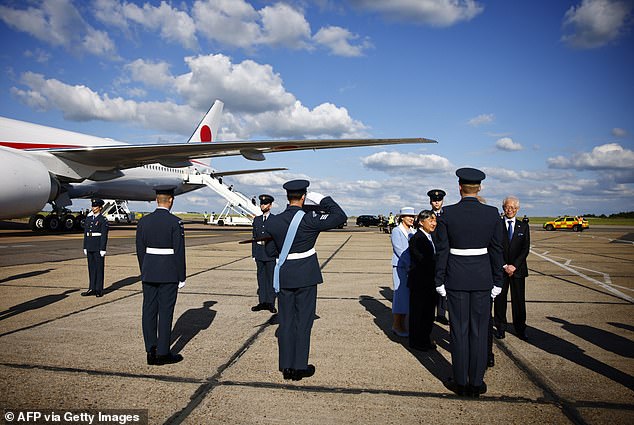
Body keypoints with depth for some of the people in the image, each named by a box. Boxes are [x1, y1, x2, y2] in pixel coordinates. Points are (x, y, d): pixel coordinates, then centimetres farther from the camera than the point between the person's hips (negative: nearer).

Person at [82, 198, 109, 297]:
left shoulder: (103, 220, -6)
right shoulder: (88, 219, 11)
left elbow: (104, 236, -10)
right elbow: (85, 234, 14)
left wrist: (103, 249, -14)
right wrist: (85, 247, 11)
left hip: (98, 247, -6)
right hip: (90, 247, 6)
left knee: (99, 268, 0)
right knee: (91, 268, 10)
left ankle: (99, 290, 7)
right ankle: (92, 289, 16)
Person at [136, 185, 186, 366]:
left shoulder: (143, 221, 4)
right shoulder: (175, 222, -12)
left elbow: (140, 250, 7)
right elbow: (179, 251, -12)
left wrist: (144, 273, 16)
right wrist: (182, 277, -4)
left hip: (149, 272, 5)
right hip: (169, 274, -5)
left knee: (149, 311, 9)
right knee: (165, 312, 2)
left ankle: (151, 352, 15)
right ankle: (163, 353, 7)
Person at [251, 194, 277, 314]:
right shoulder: (256, 220, 12)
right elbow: (254, 238, 14)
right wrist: (254, 254, 9)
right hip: (259, 253, 4)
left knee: (271, 278, 0)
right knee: (261, 277, 8)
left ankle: (270, 303, 8)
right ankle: (262, 302, 16)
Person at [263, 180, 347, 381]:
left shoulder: (272, 222, -1)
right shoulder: (309, 219, -14)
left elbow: (270, 251, 7)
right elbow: (340, 216, -10)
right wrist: (321, 199, -5)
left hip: (283, 276, 4)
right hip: (306, 277, -3)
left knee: (286, 321, 11)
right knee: (303, 320, 6)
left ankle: (286, 366, 19)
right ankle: (299, 367, 14)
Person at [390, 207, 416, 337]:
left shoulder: (413, 231, 13)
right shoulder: (396, 231, -5)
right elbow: (400, 251, -13)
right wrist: (412, 264, -18)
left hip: (412, 267, 6)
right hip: (400, 267, -6)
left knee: (407, 294, 8)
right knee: (400, 294, -3)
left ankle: (402, 323, 18)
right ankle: (396, 325, 7)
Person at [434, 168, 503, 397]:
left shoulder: (447, 213, -8)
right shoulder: (492, 213, -4)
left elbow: (442, 250, -6)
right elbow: (497, 250, 0)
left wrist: (440, 281, 2)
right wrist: (497, 281, 8)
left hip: (456, 279, -1)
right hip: (482, 278, 1)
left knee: (459, 330, 8)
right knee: (479, 331, 10)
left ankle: (461, 382, 16)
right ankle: (476, 382, 18)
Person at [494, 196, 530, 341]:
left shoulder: (523, 226, 7)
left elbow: (525, 249, 2)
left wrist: (514, 266, -9)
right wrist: (504, 266, -10)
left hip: (518, 269, 1)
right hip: (500, 268, -1)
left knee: (519, 300, 6)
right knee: (500, 299, 4)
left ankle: (520, 328, 18)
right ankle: (500, 328, 16)